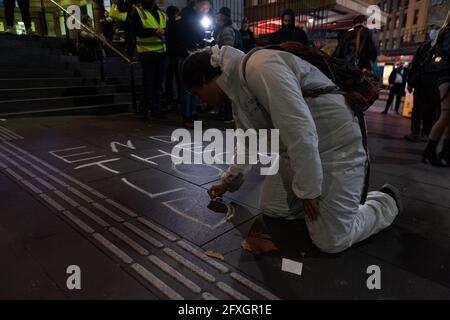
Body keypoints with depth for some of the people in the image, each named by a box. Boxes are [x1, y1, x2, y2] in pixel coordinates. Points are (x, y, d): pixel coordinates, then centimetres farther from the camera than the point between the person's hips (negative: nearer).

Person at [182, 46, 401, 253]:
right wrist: (229, 182, 32)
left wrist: (308, 190, -19)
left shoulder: (259, 67, -26)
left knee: (331, 242, -7)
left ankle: (386, 201, 19)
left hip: (335, 145, -9)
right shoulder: (237, 87, 7)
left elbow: (300, 129, -30)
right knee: (271, 208, 8)